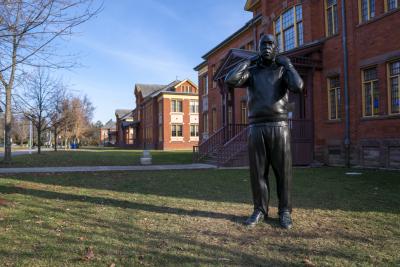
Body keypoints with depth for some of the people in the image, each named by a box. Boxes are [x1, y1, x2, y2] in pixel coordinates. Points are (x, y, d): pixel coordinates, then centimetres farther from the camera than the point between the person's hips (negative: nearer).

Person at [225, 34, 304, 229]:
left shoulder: (284, 71, 11)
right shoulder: (251, 72, 15)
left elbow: (297, 87, -13)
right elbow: (230, 80, -8)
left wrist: (287, 64, 0)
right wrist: (249, 62, 3)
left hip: (279, 127, -1)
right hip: (256, 129, 1)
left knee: (283, 171, 0)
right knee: (258, 171, 2)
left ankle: (285, 212, 11)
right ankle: (260, 211, 13)